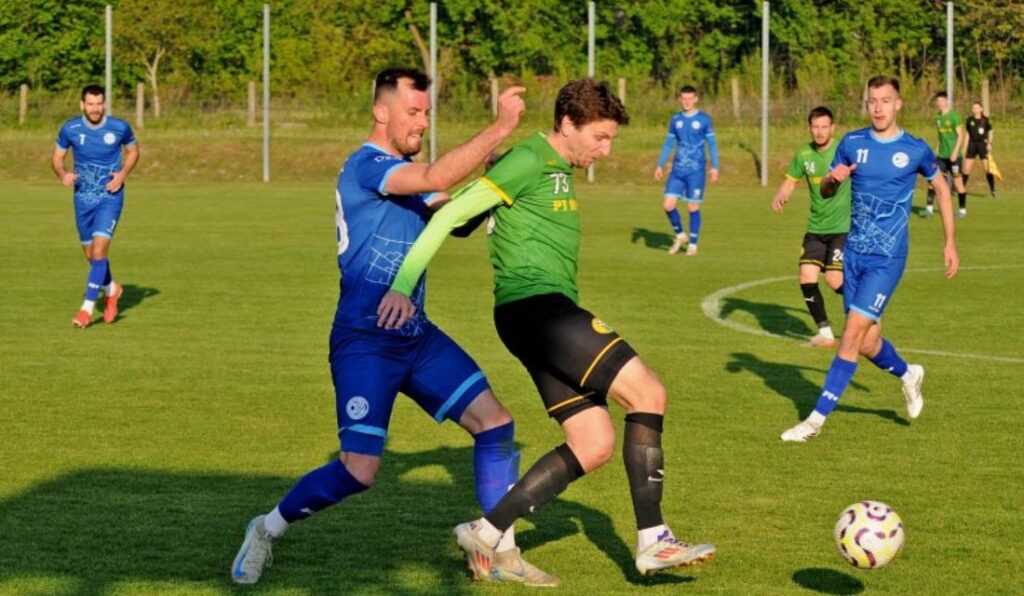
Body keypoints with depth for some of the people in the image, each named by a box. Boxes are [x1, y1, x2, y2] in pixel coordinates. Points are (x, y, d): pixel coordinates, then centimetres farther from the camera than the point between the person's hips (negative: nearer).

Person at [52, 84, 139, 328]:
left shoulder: (120, 127, -9)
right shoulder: (70, 129, -7)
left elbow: (133, 151, 9)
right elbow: (57, 157, 5)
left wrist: (123, 174, -8)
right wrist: (63, 175, -17)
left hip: (110, 197, -3)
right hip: (83, 197, 3)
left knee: (99, 250, -17)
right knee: (91, 255, 12)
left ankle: (87, 308, -13)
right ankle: (111, 289, 41)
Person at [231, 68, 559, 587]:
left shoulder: (402, 174, 14)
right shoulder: (366, 166, -15)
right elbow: (437, 178, -30)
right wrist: (500, 128, -27)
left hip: (416, 337, 9)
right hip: (364, 343, -9)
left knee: (494, 424, 1)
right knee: (358, 472, -13)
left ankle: (502, 554, 9)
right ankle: (267, 530, 11)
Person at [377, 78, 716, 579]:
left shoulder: (560, 170, 19)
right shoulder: (529, 162, -9)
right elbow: (452, 215, -12)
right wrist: (403, 287, -17)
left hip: (550, 311, 10)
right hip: (533, 307, -10)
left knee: (594, 445, 5)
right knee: (647, 393, -13)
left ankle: (490, 533, 5)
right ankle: (652, 540, -8)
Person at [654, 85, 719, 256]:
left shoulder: (704, 120, -1)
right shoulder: (675, 119, 9)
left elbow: (712, 144, -1)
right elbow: (668, 143, 16)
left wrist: (714, 167, -9)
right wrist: (660, 165, 11)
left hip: (696, 171, -4)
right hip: (677, 170, 4)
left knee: (693, 207, -1)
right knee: (667, 204, -5)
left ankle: (693, 244, 11)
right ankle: (680, 235, 17)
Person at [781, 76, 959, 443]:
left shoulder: (916, 150, -4)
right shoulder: (852, 143, 2)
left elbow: (941, 189, 12)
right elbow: (825, 192, 12)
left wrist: (950, 243, 11)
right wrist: (833, 179, -13)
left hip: (887, 259, -4)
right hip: (854, 253, 4)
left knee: (852, 337, -12)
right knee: (867, 343, 9)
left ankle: (817, 419, -8)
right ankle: (908, 375, 41)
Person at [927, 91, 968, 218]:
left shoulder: (954, 117, -10)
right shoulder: (938, 118, 9)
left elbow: (961, 135, -11)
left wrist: (955, 152, -18)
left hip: (954, 155, -6)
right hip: (942, 155, 6)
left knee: (958, 181, 1)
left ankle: (963, 210, 12)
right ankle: (930, 208, -5)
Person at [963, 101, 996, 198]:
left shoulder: (985, 120, -1)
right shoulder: (969, 120, 7)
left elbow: (990, 133, 4)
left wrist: (989, 144, -10)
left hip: (982, 144, -3)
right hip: (972, 144, 3)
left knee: (987, 168, -6)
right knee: (966, 169, -2)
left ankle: (992, 190, 4)